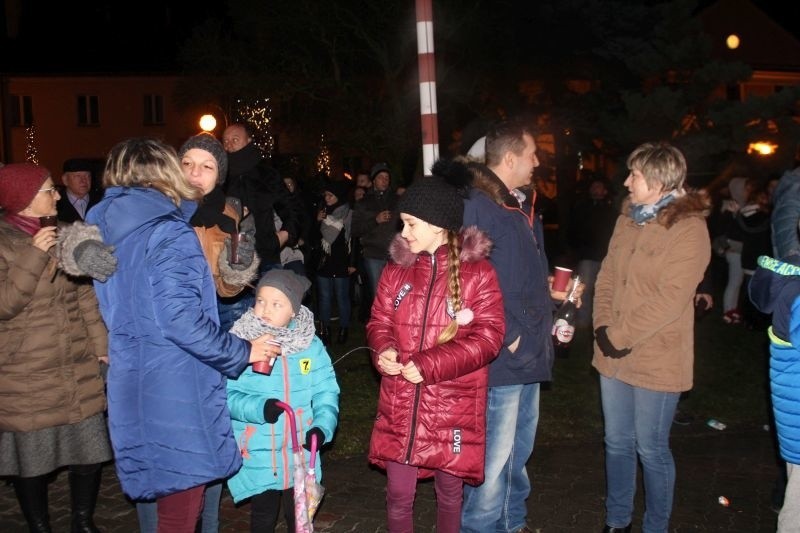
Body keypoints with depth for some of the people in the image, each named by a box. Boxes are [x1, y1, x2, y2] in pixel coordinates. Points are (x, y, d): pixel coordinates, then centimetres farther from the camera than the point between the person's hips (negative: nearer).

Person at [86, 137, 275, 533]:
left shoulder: (104, 230, 9)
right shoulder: (168, 233, -15)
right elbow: (182, 320, -22)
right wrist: (241, 352, -11)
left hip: (132, 387, 8)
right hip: (176, 392, -8)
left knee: (166, 497, 21)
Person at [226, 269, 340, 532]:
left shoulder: (310, 345, -4)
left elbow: (326, 391, -1)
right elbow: (227, 395, -13)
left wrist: (323, 425, -16)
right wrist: (258, 408, -28)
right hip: (257, 457, -2)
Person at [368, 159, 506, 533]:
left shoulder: (477, 272, -8)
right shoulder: (397, 269, 5)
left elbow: (488, 337, -13)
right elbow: (379, 322, 10)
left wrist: (429, 365, -20)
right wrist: (383, 351, -14)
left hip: (453, 407, -3)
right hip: (400, 405, 3)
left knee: (449, 492, 14)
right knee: (398, 495, 8)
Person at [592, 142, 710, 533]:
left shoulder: (689, 229, -15)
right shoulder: (628, 219, 7)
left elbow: (669, 300, -21)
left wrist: (619, 335, -17)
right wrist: (602, 327, -5)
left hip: (656, 361, -6)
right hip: (613, 355, 6)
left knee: (650, 449, 8)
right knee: (617, 442, 17)